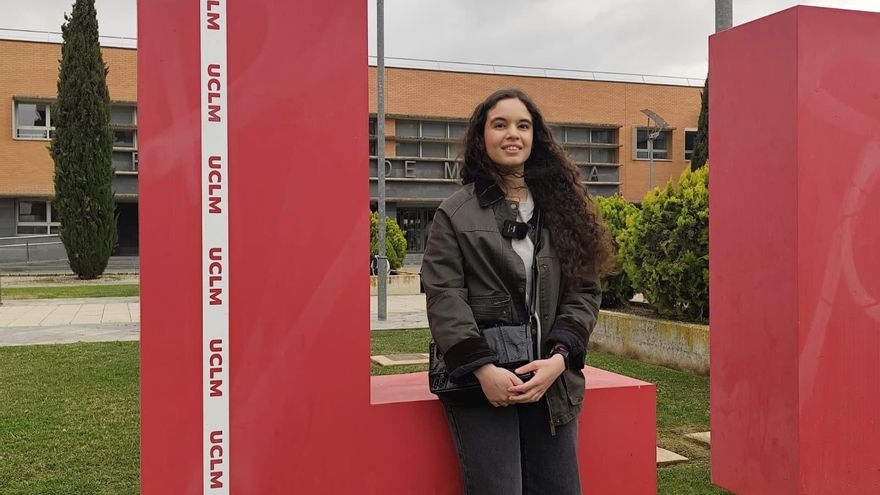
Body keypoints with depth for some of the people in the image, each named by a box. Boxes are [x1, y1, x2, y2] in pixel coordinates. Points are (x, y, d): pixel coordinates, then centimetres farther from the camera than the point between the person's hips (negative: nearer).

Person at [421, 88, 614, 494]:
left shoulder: (562, 207, 11)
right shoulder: (456, 213, 2)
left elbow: (585, 291, 6)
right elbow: (444, 297, -6)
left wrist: (559, 357, -9)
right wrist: (483, 368, -17)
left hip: (551, 380, 3)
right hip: (482, 383, -3)